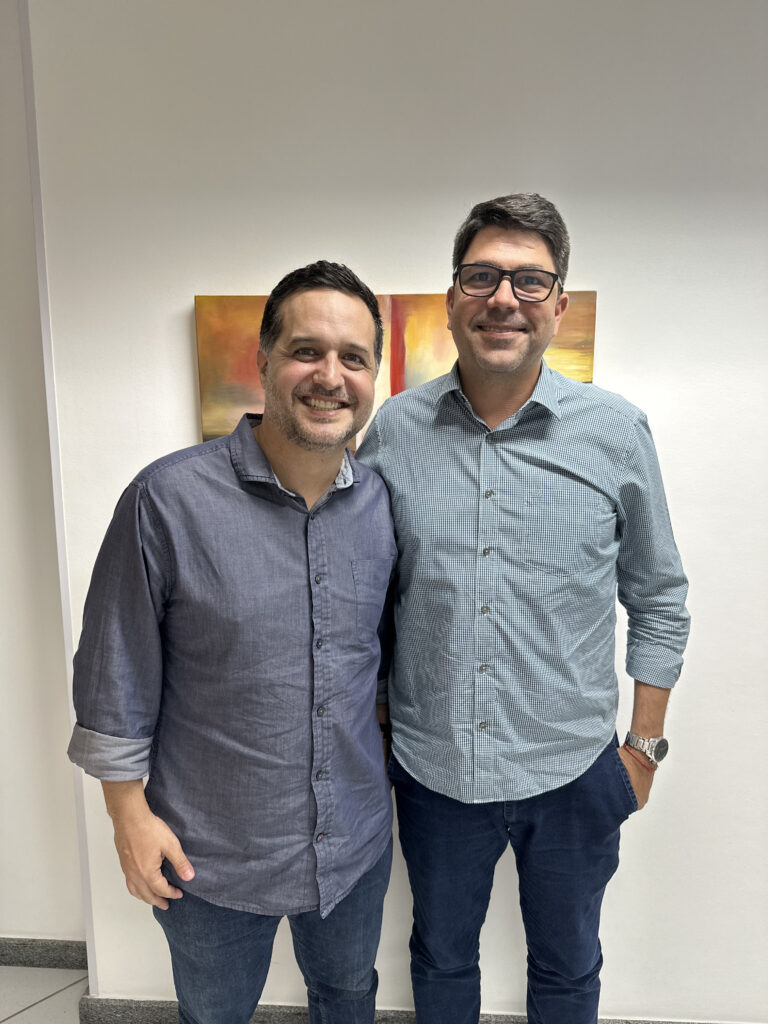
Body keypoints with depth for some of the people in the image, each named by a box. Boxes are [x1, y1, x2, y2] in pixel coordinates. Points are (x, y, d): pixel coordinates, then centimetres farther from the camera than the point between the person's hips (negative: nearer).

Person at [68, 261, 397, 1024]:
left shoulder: (382, 505, -7)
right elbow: (115, 676, -12)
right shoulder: (169, 498, -20)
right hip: (212, 851, -3)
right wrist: (128, 812, -8)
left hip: (356, 841, 4)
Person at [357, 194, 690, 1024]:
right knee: (441, 957, 26)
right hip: (430, 766, 1)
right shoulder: (394, 428, -7)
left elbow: (658, 596, 1)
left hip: (574, 770, 0)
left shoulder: (616, 433, -9)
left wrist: (646, 743, 2)